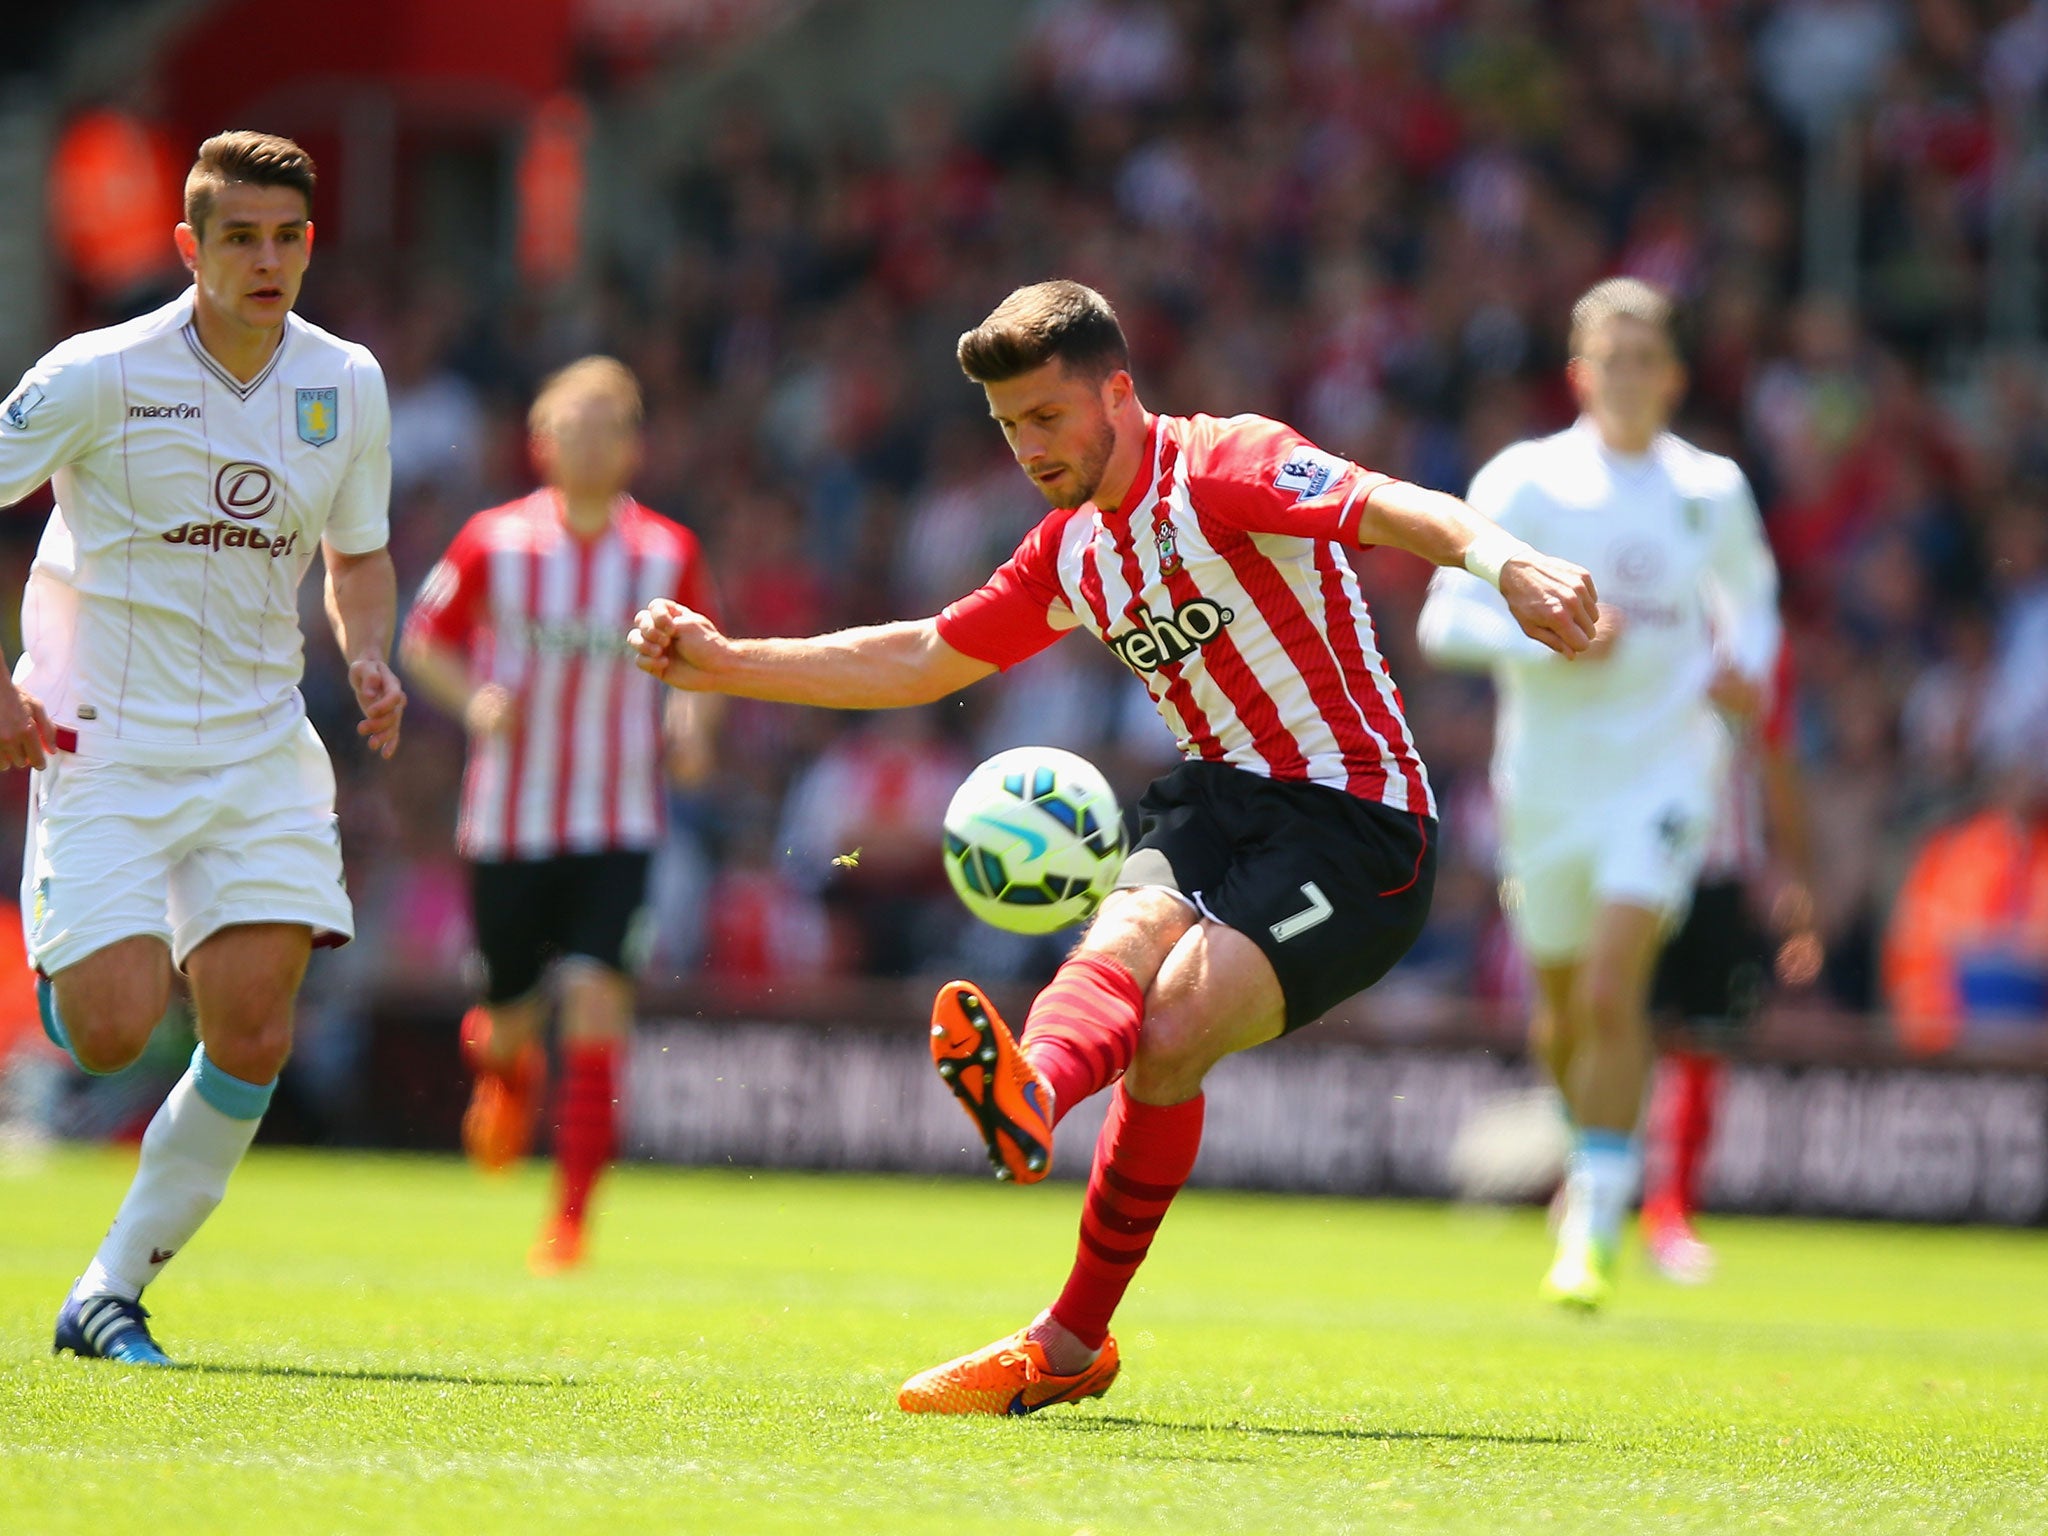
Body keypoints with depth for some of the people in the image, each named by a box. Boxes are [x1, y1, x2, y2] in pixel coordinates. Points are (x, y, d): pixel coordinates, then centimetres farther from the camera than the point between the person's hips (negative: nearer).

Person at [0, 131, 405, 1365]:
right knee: (113, 1029, -16)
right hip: (103, 741, -4)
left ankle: (111, 1293, 7)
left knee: (254, 1042, -8)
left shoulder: (347, 384, 3)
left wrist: (370, 658, -3)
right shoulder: (102, 375, -11)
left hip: (259, 743, 4)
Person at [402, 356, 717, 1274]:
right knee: (510, 1016, 7)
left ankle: (572, 1216, -9)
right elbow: (424, 642, 8)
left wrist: (691, 722, -5)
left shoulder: (667, 554, 0)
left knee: (596, 1003, -15)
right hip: (507, 818, 0)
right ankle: (506, 1068, 47)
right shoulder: (496, 543, -3)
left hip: (617, 826, 0)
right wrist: (474, 700, -11)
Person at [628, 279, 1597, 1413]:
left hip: (1354, 820, -7)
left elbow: (1385, 505, -28)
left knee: (1171, 1033, -26)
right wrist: (722, 664, 18)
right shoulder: (1071, 553, 14)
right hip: (1223, 799, 8)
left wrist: (1503, 561, -49)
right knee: (1123, 941, -26)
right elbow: (919, 662, 24)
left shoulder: (1223, 469, -11)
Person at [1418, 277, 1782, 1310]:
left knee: (1612, 992, -17)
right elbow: (1446, 620, -9)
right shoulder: (1526, 482, -5)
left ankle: (1593, 1227, -14)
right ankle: (1593, 1142, 44)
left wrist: (1745, 667, 1)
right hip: (1548, 784, 1)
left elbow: (1751, 595, 23)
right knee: (1561, 1007, 12)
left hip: (1664, 770, -1)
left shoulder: (1712, 490, 4)